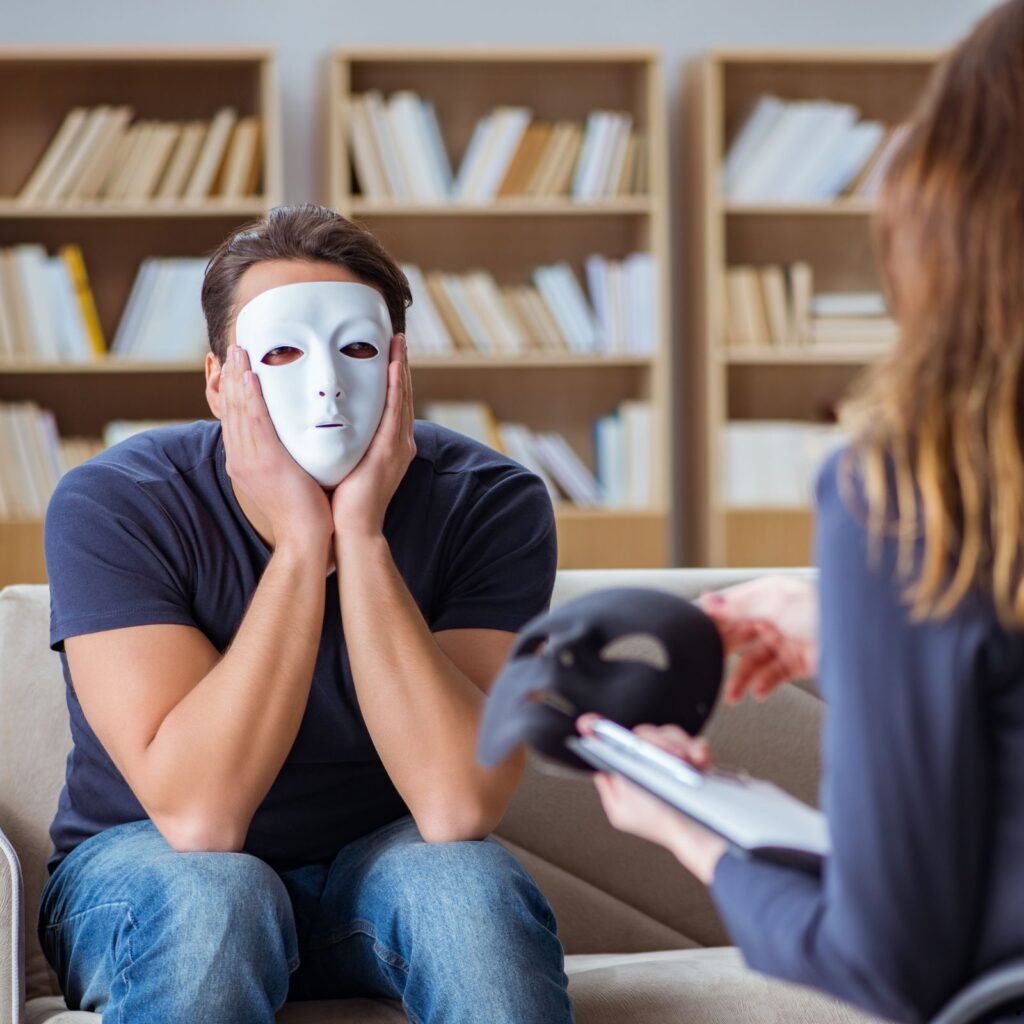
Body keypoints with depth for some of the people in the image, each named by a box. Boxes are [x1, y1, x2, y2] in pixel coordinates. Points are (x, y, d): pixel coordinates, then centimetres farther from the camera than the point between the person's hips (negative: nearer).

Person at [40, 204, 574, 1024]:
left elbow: (457, 808, -28)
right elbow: (199, 814, -29)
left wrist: (359, 533, -31)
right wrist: (299, 541, -32)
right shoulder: (111, 506, -19)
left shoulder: (491, 503, -16)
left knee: (472, 880, -31)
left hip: (381, 866, 1)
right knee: (213, 897, -34)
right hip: (148, 872, -1)